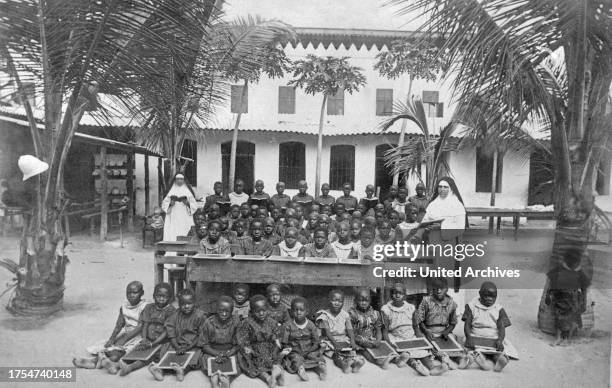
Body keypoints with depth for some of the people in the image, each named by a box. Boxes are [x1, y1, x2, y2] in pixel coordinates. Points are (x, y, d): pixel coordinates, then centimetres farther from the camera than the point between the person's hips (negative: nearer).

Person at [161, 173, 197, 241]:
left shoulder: (188, 191, 8)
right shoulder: (171, 191, 10)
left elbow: (194, 206, 7)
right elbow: (164, 204, 11)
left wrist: (188, 203, -12)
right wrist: (170, 204, -8)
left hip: (185, 218, -1)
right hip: (173, 218, 1)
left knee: (184, 235, -10)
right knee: (172, 235, -8)